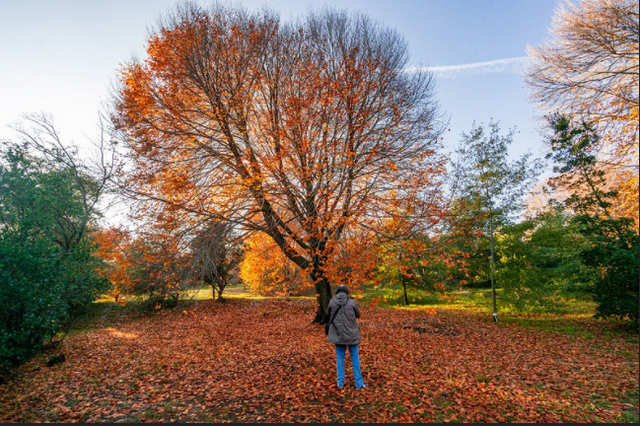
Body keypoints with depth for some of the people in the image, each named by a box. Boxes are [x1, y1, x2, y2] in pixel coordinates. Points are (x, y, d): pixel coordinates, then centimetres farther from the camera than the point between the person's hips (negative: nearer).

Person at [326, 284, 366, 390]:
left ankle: (340, 382, 20)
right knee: (355, 358, 11)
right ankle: (359, 383, 18)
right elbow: (358, 314, 3)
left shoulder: (332, 302, -9)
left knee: (340, 358, 14)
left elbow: (328, 315, 6)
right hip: (352, 334, -1)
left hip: (338, 334, 1)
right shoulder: (351, 302, -12)